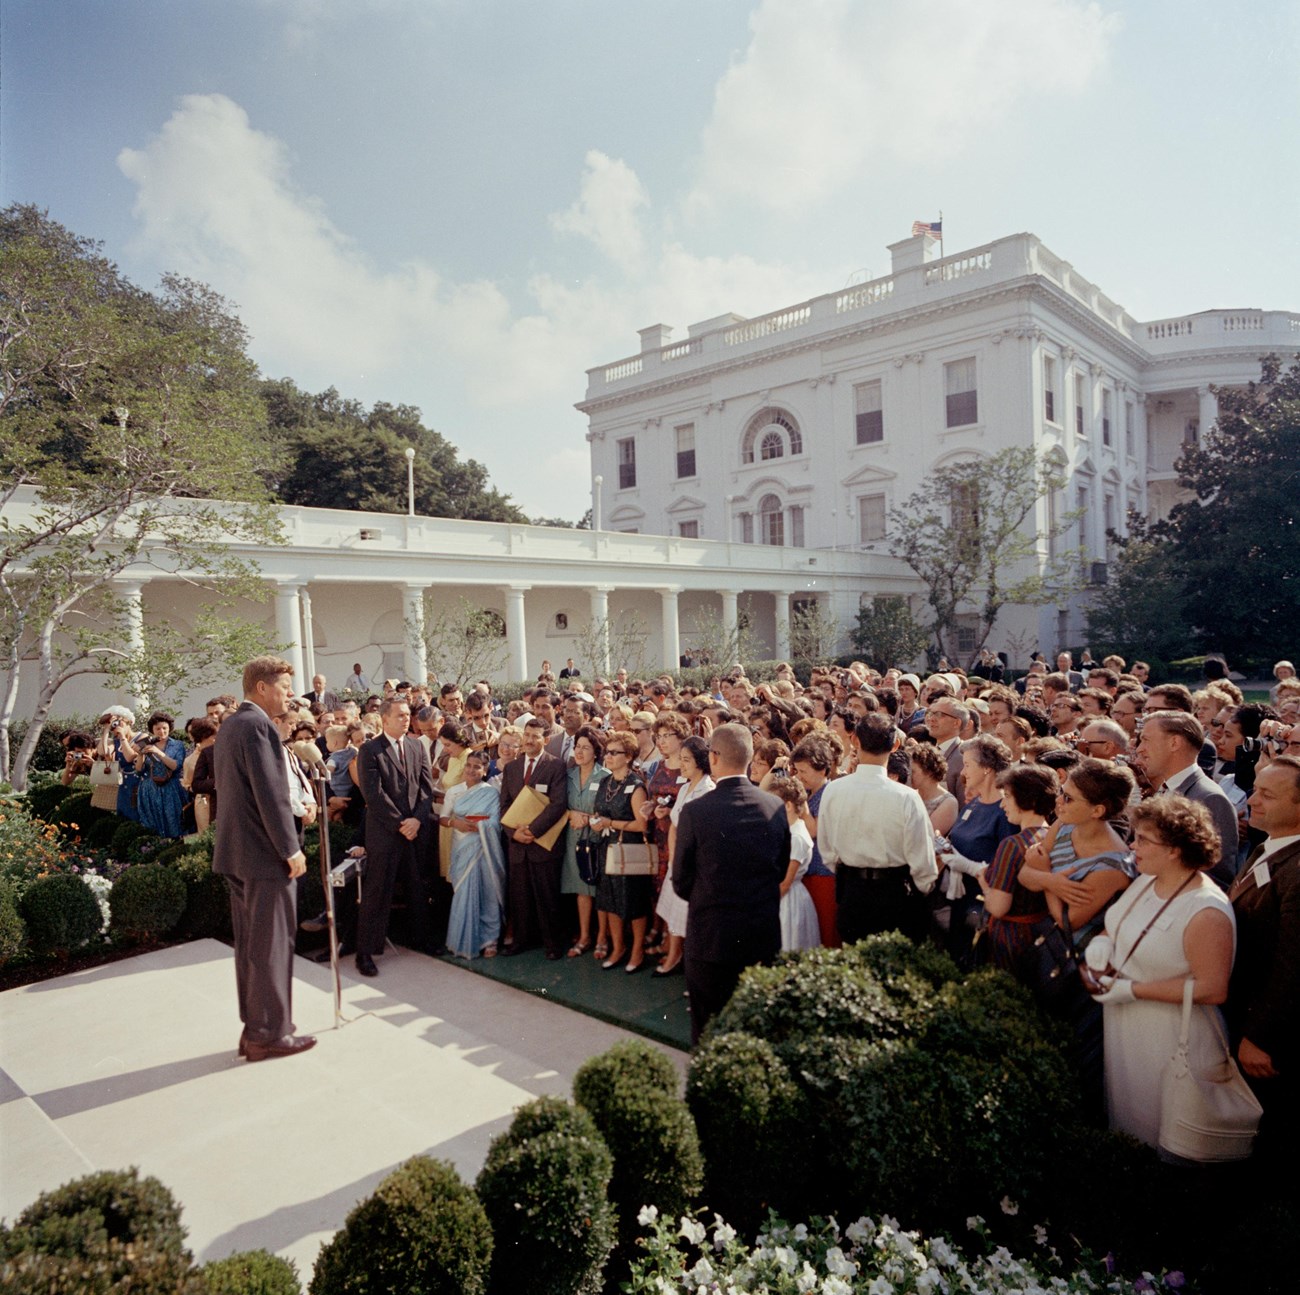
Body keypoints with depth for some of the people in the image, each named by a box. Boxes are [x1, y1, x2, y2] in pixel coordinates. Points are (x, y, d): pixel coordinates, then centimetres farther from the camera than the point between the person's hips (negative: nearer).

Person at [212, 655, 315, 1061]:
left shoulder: (229, 725, 13)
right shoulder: (258, 726, -18)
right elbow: (270, 794, -22)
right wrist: (292, 849, -16)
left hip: (236, 850, 10)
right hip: (265, 853, -10)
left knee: (249, 945, 16)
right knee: (271, 946, 0)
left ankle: (254, 1028, 27)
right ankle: (269, 1035, 10)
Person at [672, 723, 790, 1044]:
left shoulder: (695, 812, -17)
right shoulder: (776, 808, -7)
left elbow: (681, 881, -7)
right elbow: (782, 869, 5)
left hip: (711, 935, -3)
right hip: (764, 935, 3)